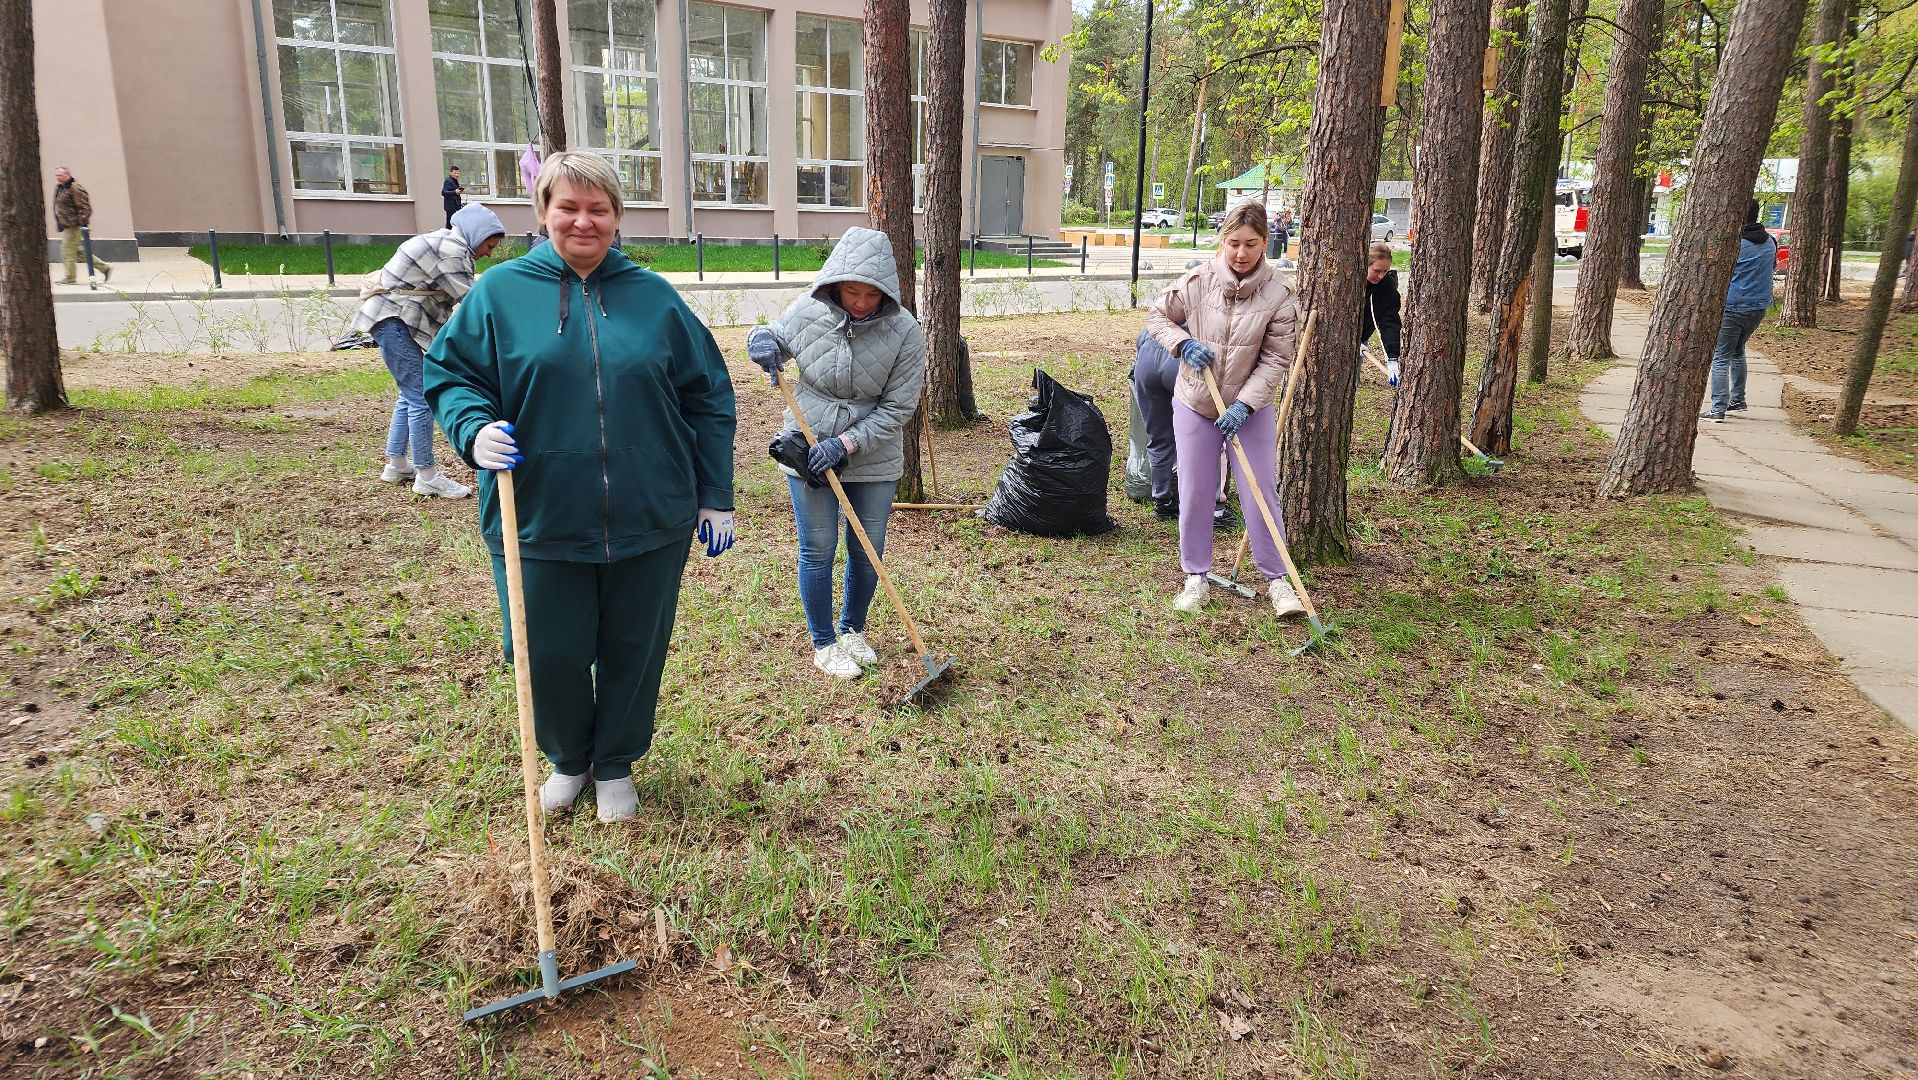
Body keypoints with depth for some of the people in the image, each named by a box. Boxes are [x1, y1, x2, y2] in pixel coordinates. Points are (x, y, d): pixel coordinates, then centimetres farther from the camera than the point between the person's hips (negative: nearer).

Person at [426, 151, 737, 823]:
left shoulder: (654, 297, 4)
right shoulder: (499, 291, 2)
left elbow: (708, 397, 6)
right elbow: (448, 374, 6)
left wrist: (715, 497, 4)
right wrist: (475, 429, -16)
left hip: (649, 522, 1)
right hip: (539, 521, 0)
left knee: (632, 652, 12)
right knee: (550, 655, 8)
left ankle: (615, 765, 36)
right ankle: (567, 759, 37)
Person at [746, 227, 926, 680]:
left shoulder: (905, 332, -16)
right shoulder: (807, 311, -12)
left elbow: (896, 407, -14)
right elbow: (776, 339, 9)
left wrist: (846, 444, -22)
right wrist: (761, 340, -16)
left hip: (873, 458, 0)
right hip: (808, 451, 0)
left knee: (867, 552, 11)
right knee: (818, 551, 7)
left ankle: (853, 630, 37)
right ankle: (824, 643, 26)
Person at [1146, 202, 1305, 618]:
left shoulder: (1280, 293, -13)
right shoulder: (1198, 280, -10)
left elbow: (1276, 360, -11)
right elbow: (1158, 316, 5)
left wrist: (1244, 405, -20)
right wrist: (1184, 344, -14)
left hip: (1251, 408, -1)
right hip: (1195, 403, 1)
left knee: (1261, 492, 2)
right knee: (1194, 493, 6)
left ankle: (1278, 578, 15)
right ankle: (1195, 577, 20)